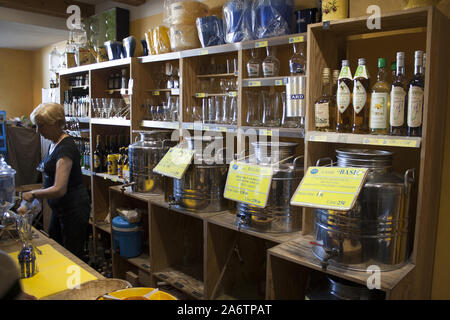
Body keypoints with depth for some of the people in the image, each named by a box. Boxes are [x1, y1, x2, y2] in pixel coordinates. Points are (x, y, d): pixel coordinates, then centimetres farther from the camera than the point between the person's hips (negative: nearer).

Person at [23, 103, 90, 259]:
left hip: (74, 209, -10)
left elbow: (59, 189, -27)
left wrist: (33, 194, -12)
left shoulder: (66, 147, -23)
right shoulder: (54, 143, 7)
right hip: (59, 208, 10)